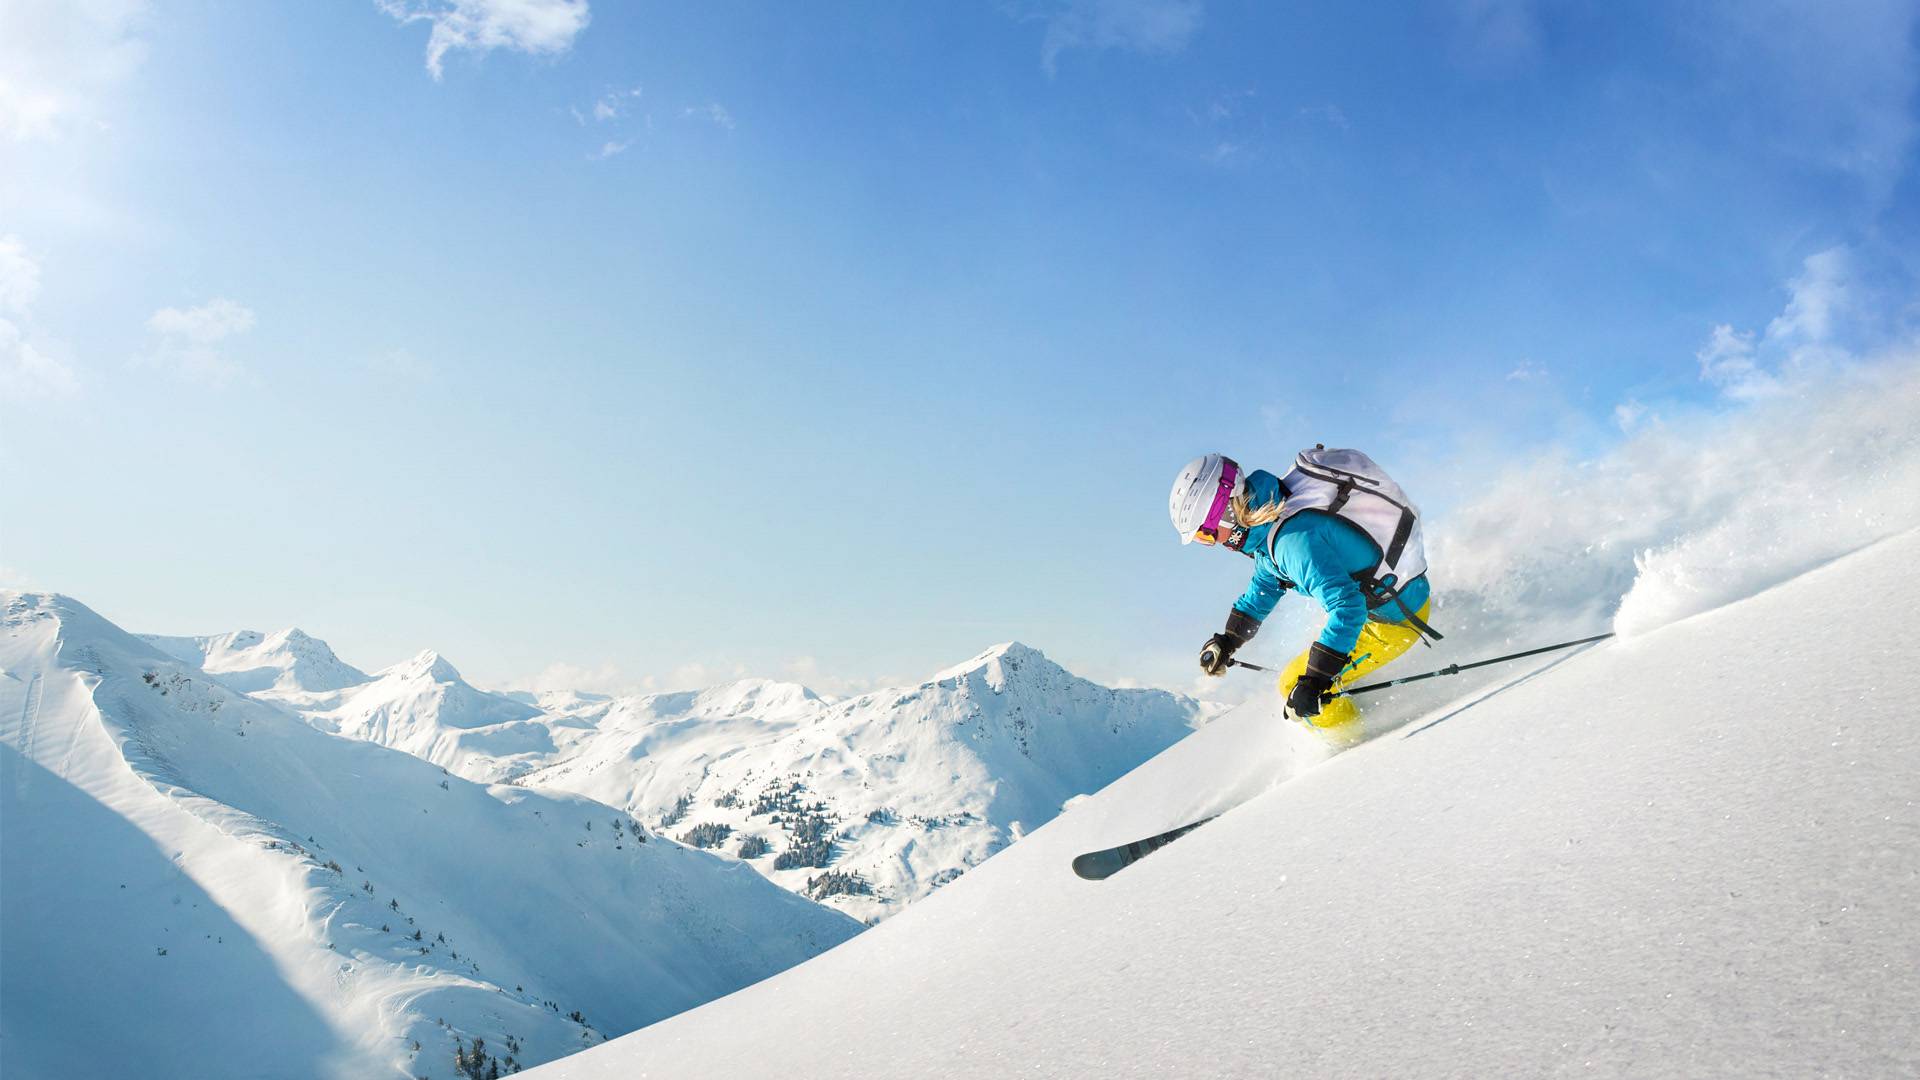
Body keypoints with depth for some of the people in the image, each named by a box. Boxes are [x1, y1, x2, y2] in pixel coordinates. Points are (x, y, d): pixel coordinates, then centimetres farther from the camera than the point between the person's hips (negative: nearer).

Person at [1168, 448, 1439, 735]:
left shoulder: (1294, 539, -32)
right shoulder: (1270, 510, 0)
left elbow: (1348, 606, -37)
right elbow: (1265, 583, 18)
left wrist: (1316, 678, -38)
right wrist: (1226, 642, 19)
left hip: (1398, 617, -10)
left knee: (1294, 685, -6)